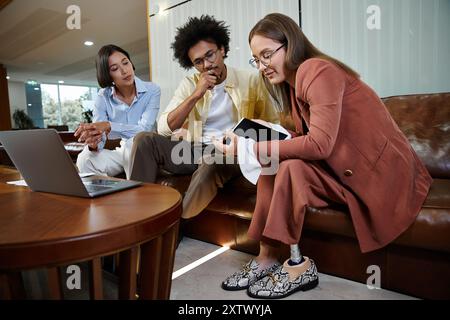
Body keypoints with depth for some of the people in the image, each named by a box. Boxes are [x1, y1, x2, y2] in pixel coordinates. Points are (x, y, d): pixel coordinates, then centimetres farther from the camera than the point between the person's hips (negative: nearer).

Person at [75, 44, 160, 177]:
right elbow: (97, 134, -10)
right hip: (122, 152, 2)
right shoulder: (103, 97, -3)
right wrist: (93, 144, -35)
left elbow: (145, 130, -23)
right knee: (85, 159, -23)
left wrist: (108, 126, -36)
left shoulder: (152, 90, -10)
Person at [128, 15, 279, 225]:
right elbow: (163, 128, -3)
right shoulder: (189, 84, 9)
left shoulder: (251, 80, 3)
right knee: (144, 140, -16)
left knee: (211, 162, -37)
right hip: (194, 150, 3)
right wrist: (196, 95, -12)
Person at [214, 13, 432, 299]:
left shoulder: (318, 70, -18)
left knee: (291, 168, -25)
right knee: (272, 167, -5)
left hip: (382, 173, -8)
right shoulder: (293, 80, 9)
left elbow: (320, 144, -28)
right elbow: (305, 137, 6)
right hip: (344, 168, 9)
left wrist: (252, 148, -26)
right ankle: (267, 258, -3)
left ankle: (298, 268, -12)